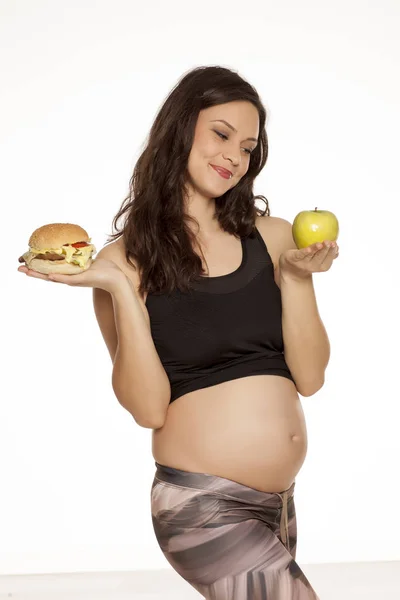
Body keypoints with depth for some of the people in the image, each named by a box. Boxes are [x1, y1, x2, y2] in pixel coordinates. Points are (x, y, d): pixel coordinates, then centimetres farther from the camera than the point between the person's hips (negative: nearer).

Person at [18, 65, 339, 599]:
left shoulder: (272, 237, 4)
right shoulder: (130, 258, -3)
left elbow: (309, 378, 0)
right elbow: (148, 409, -11)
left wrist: (294, 276, -10)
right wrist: (120, 289, -17)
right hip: (201, 507, -4)